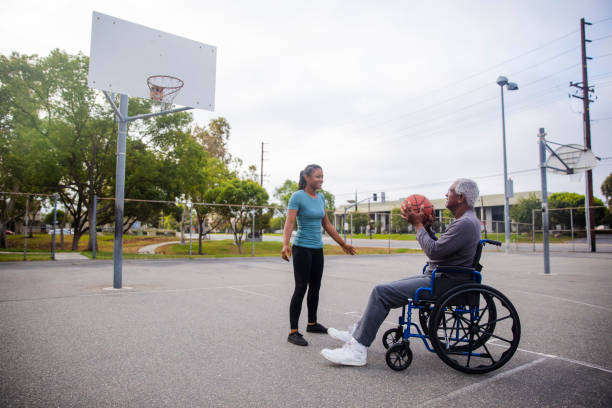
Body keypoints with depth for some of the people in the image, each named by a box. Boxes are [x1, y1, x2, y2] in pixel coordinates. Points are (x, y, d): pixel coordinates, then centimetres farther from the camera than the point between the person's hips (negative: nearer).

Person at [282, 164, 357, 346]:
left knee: (315, 287, 14)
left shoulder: (320, 198, 10)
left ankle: (312, 323, 30)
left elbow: (327, 225, 17)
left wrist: (343, 244, 20)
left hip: (317, 249, 7)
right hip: (302, 249, -7)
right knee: (301, 288, -9)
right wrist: (285, 245, -37)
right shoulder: (297, 197, -11)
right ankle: (293, 332, -3)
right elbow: (289, 223, -20)